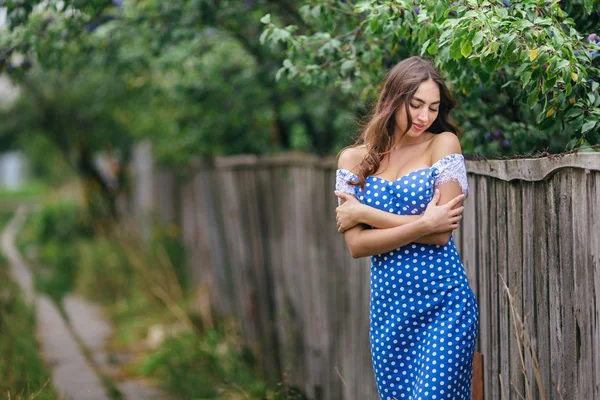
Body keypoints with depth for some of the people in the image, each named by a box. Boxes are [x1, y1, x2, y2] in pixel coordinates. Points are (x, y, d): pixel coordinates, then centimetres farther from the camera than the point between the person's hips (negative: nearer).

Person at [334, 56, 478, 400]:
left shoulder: (443, 144, -2)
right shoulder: (354, 159, 5)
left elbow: (441, 233, -11)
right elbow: (356, 245, -5)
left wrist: (363, 213, -7)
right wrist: (423, 224, -15)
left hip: (444, 304, -3)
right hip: (388, 306, 3)